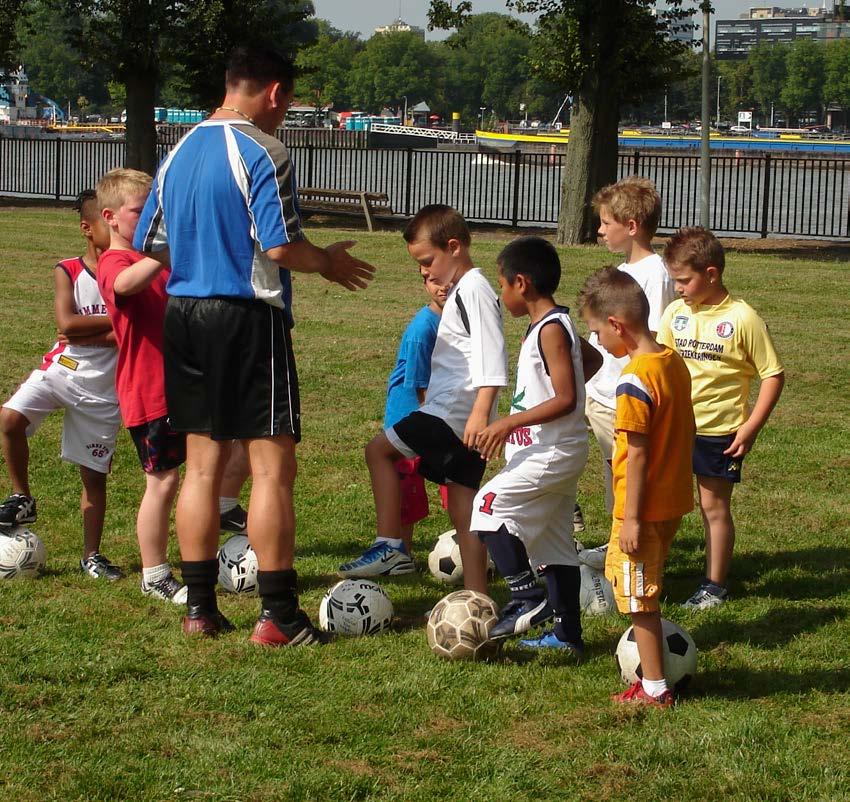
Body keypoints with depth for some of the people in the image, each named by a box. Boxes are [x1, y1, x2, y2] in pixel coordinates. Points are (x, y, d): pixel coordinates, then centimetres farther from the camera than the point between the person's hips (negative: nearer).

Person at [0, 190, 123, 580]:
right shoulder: (68, 271, -3)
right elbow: (67, 323, -15)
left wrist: (86, 334, -17)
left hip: (102, 387, 1)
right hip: (60, 369, -1)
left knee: (94, 473, 5)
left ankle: (92, 556, 18)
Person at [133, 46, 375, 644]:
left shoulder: (179, 152, 12)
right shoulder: (262, 152, -11)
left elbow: (149, 245, 15)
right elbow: (281, 246, -18)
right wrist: (329, 263, 0)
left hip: (183, 315, 7)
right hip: (248, 317, -7)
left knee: (203, 464, 12)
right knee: (273, 464, -3)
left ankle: (200, 607, 15)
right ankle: (279, 615, -2)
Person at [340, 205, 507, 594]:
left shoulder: (474, 291, -12)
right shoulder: (460, 291, 20)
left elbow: (491, 356, -21)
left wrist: (481, 412, -27)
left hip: (452, 413, -10)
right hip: (461, 421, 10)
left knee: (378, 449, -3)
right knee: (463, 512, 7)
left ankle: (389, 546, -5)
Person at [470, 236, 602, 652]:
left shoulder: (550, 330, -17)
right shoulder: (552, 325, 12)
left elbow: (566, 400, -25)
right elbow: (593, 357, 31)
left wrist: (510, 422, -25)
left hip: (552, 454, -10)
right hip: (552, 453, 10)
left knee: (488, 505, -13)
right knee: (554, 542, 13)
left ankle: (528, 597, -12)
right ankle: (567, 633, 18)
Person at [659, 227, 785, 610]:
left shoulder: (743, 318, -13)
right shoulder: (675, 313, 1)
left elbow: (773, 375, -9)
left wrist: (750, 428, -14)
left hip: (718, 431, -4)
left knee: (714, 505, 7)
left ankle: (715, 586, 19)